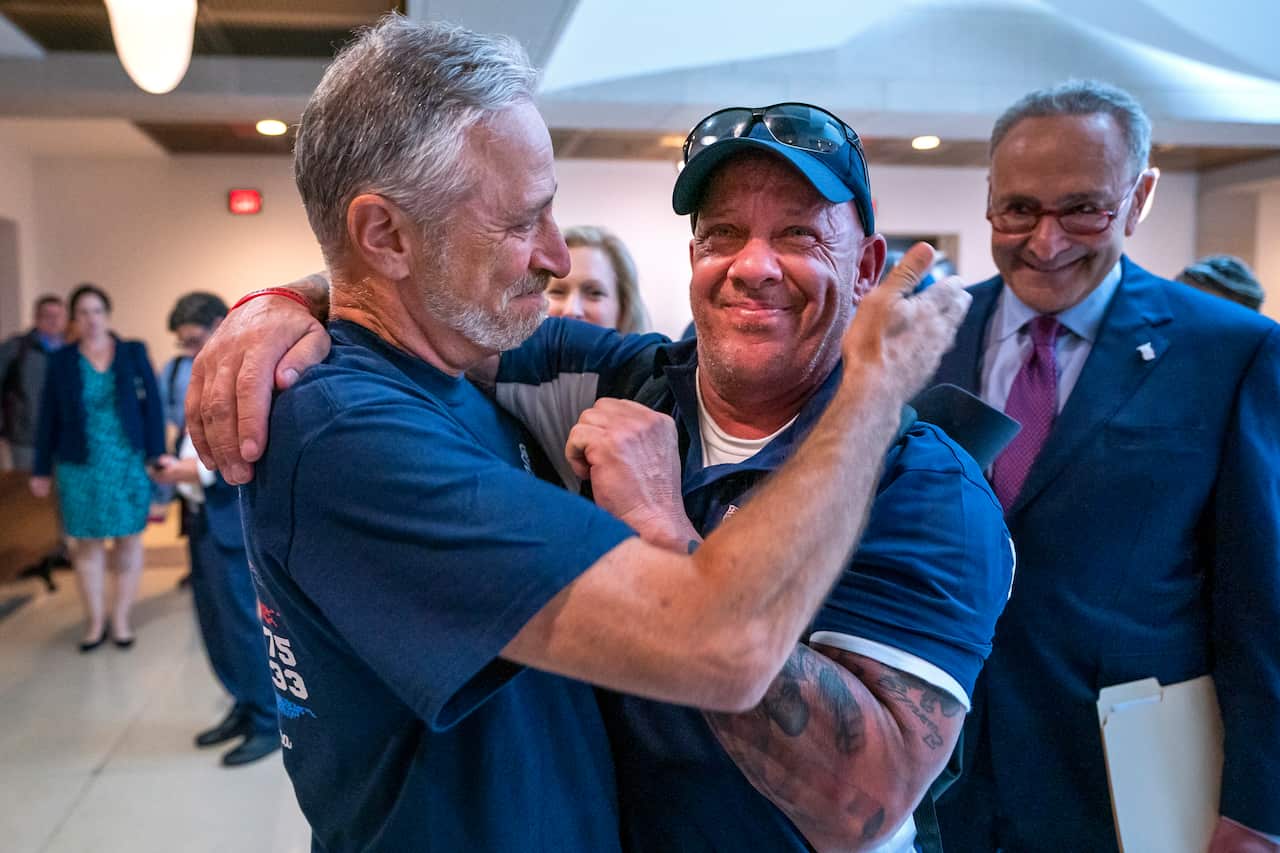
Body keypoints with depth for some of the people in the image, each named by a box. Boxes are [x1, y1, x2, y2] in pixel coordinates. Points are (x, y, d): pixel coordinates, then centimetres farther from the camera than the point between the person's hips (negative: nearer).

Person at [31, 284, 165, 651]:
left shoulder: (135, 353, 0)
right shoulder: (61, 361, 3)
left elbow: (152, 408, -2)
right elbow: (49, 418, 5)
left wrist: (157, 458, -7)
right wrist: (42, 469, 5)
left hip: (130, 465, -1)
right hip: (80, 468, 1)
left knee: (128, 540, 5)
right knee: (88, 543, 6)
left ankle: (121, 617, 16)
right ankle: (95, 620, 17)